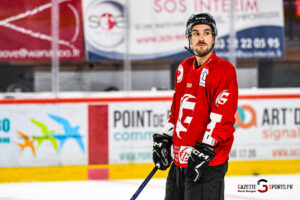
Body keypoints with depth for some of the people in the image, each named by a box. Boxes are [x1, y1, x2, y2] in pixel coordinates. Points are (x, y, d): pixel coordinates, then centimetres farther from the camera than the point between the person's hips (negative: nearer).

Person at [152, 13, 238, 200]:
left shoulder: (224, 70, -11)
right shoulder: (184, 68, 14)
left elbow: (223, 116, -18)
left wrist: (204, 149, -24)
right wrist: (164, 140, 20)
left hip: (208, 160, -8)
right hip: (180, 159, 8)